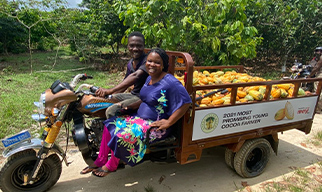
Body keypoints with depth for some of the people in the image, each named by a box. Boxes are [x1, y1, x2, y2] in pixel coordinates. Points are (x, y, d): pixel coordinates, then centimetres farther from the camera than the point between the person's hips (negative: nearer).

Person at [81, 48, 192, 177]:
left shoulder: (170, 82, -19)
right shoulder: (150, 78, 9)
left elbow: (186, 102, -25)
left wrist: (169, 122, -24)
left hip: (157, 125, -9)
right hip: (140, 117, 9)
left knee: (123, 135, -23)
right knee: (111, 124, 2)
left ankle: (111, 166, 7)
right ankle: (101, 160, 14)